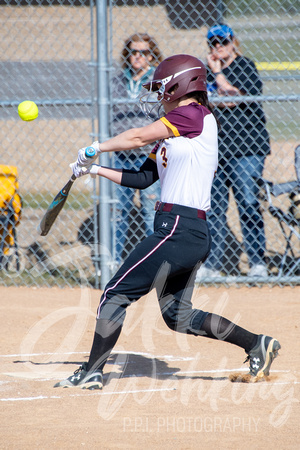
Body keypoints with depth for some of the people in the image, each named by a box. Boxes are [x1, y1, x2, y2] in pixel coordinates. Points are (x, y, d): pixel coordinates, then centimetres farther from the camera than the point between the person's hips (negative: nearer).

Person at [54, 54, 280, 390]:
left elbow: (138, 137, -9)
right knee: (178, 315, 15)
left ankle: (92, 372, -2)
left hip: (178, 229, -10)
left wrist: (96, 148, 4)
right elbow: (142, 178, 19)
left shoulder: (195, 115, -8)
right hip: (195, 233, 10)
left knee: (115, 295, -5)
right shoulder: (171, 133, 20)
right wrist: (94, 169, 14)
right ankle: (256, 344, 14)